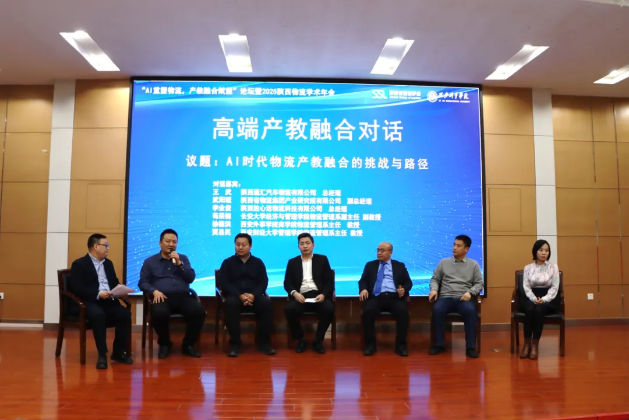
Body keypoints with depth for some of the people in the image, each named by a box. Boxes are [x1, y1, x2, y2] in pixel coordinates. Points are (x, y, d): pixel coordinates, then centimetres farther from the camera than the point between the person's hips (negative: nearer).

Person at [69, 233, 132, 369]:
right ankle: (102, 354, -26)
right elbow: (77, 288, -10)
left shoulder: (108, 263, 23)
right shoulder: (79, 264, 2)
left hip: (108, 301, 6)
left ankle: (119, 352, -11)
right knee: (98, 315, -37)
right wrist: (98, 294, -21)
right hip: (90, 302, -5)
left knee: (125, 313, -23)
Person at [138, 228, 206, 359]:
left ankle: (188, 344, -6)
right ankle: (164, 344, -5)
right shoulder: (150, 261, 16)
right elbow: (143, 282, 9)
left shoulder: (183, 258, 19)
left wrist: (178, 263, -4)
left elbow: (191, 278, 7)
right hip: (162, 298, -1)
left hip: (183, 296, 2)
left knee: (199, 311, -29)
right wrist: (154, 291, -11)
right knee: (159, 313, -37)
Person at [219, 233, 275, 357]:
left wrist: (253, 295, -17)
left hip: (254, 296, 1)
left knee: (267, 303, -31)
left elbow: (263, 283, 4)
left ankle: (264, 342, -22)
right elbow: (224, 284, -1)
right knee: (231, 303, -37)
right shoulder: (227, 262, 10)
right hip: (235, 296, -1)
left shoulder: (258, 262, 14)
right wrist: (240, 295, -18)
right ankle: (234, 343, -28)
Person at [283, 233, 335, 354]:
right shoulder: (292, 262, 18)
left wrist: (323, 294, -12)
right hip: (300, 296, 1)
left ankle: (318, 340, -10)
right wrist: (294, 293, -14)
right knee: (289, 309, -32)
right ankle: (300, 339, -7)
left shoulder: (322, 259, 15)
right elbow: (287, 283, 8)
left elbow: (329, 281, 8)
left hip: (318, 295, 0)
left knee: (329, 309, -32)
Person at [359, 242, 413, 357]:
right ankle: (370, 345, -17)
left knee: (403, 312, -31)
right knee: (367, 311, -31)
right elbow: (363, 281, 13)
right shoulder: (370, 265, 21)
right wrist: (363, 289, -10)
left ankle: (401, 345, -16)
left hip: (394, 297, 0)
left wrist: (404, 289, -10)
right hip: (376, 297, 0)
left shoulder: (399, 266, 19)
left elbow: (408, 282, 14)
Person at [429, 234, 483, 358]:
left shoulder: (473, 264, 12)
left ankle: (470, 347, -23)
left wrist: (470, 293, -10)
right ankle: (439, 344, -18)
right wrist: (434, 289, -6)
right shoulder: (444, 262, 14)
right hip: (445, 297, 1)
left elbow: (479, 283, 9)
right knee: (437, 310, -33)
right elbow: (435, 279, 15)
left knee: (470, 311, -35)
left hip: (463, 299, -1)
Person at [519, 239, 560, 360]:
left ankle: (535, 344, -26)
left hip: (548, 299, -1)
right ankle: (527, 344, -25)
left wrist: (544, 299, -17)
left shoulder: (553, 267, 7)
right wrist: (534, 299, -19)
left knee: (539, 309, -35)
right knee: (530, 308, -34)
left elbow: (555, 287, 0)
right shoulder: (528, 268, 10)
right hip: (531, 298, 1)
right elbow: (526, 287, 1)